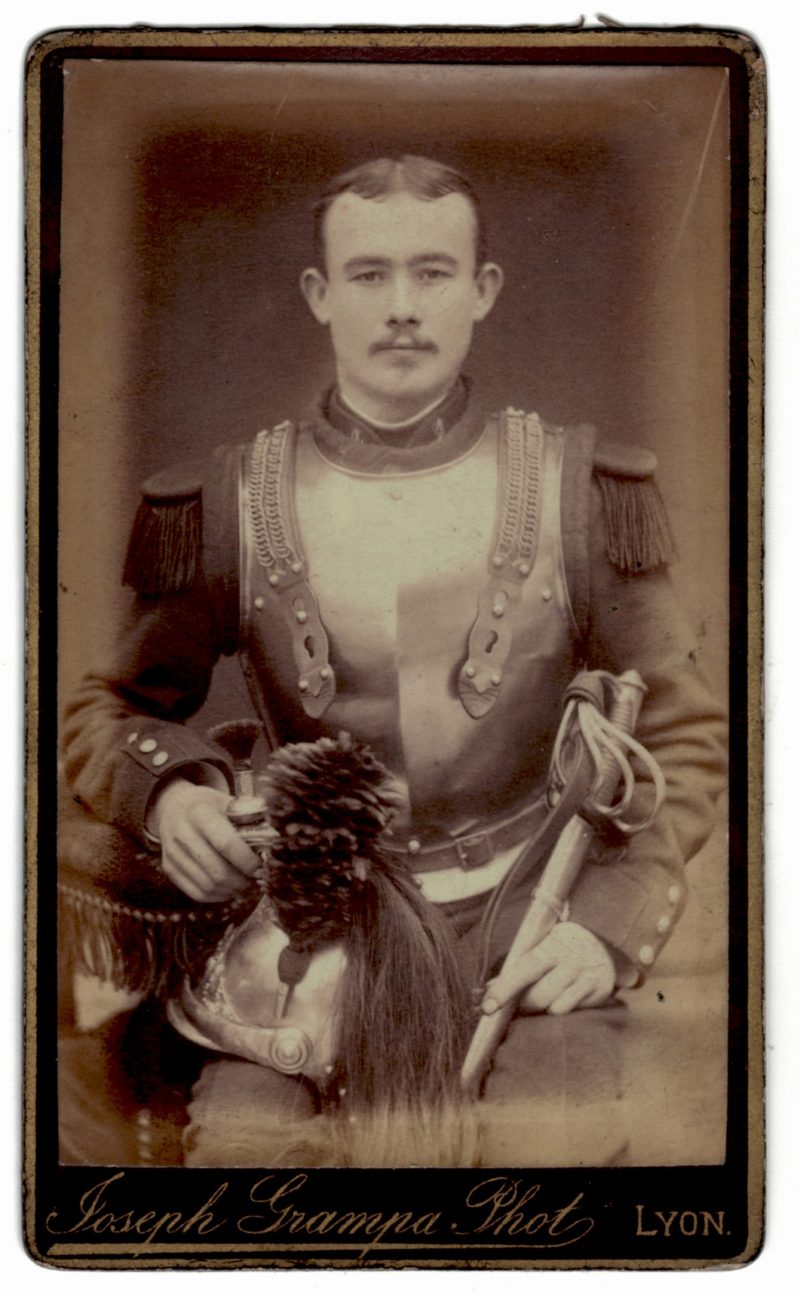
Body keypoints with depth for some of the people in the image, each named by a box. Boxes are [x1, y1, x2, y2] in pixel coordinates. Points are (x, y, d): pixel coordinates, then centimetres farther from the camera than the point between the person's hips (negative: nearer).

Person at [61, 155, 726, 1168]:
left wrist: (610, 923, -6)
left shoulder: (578, 492, 2)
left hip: (529, 925, 0)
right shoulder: (230, 506, 2)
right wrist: (171, 794, -10)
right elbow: (108, 712, 13)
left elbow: (679, 734, 8)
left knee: (557, 1141, -26)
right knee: (237, 1138, -25)